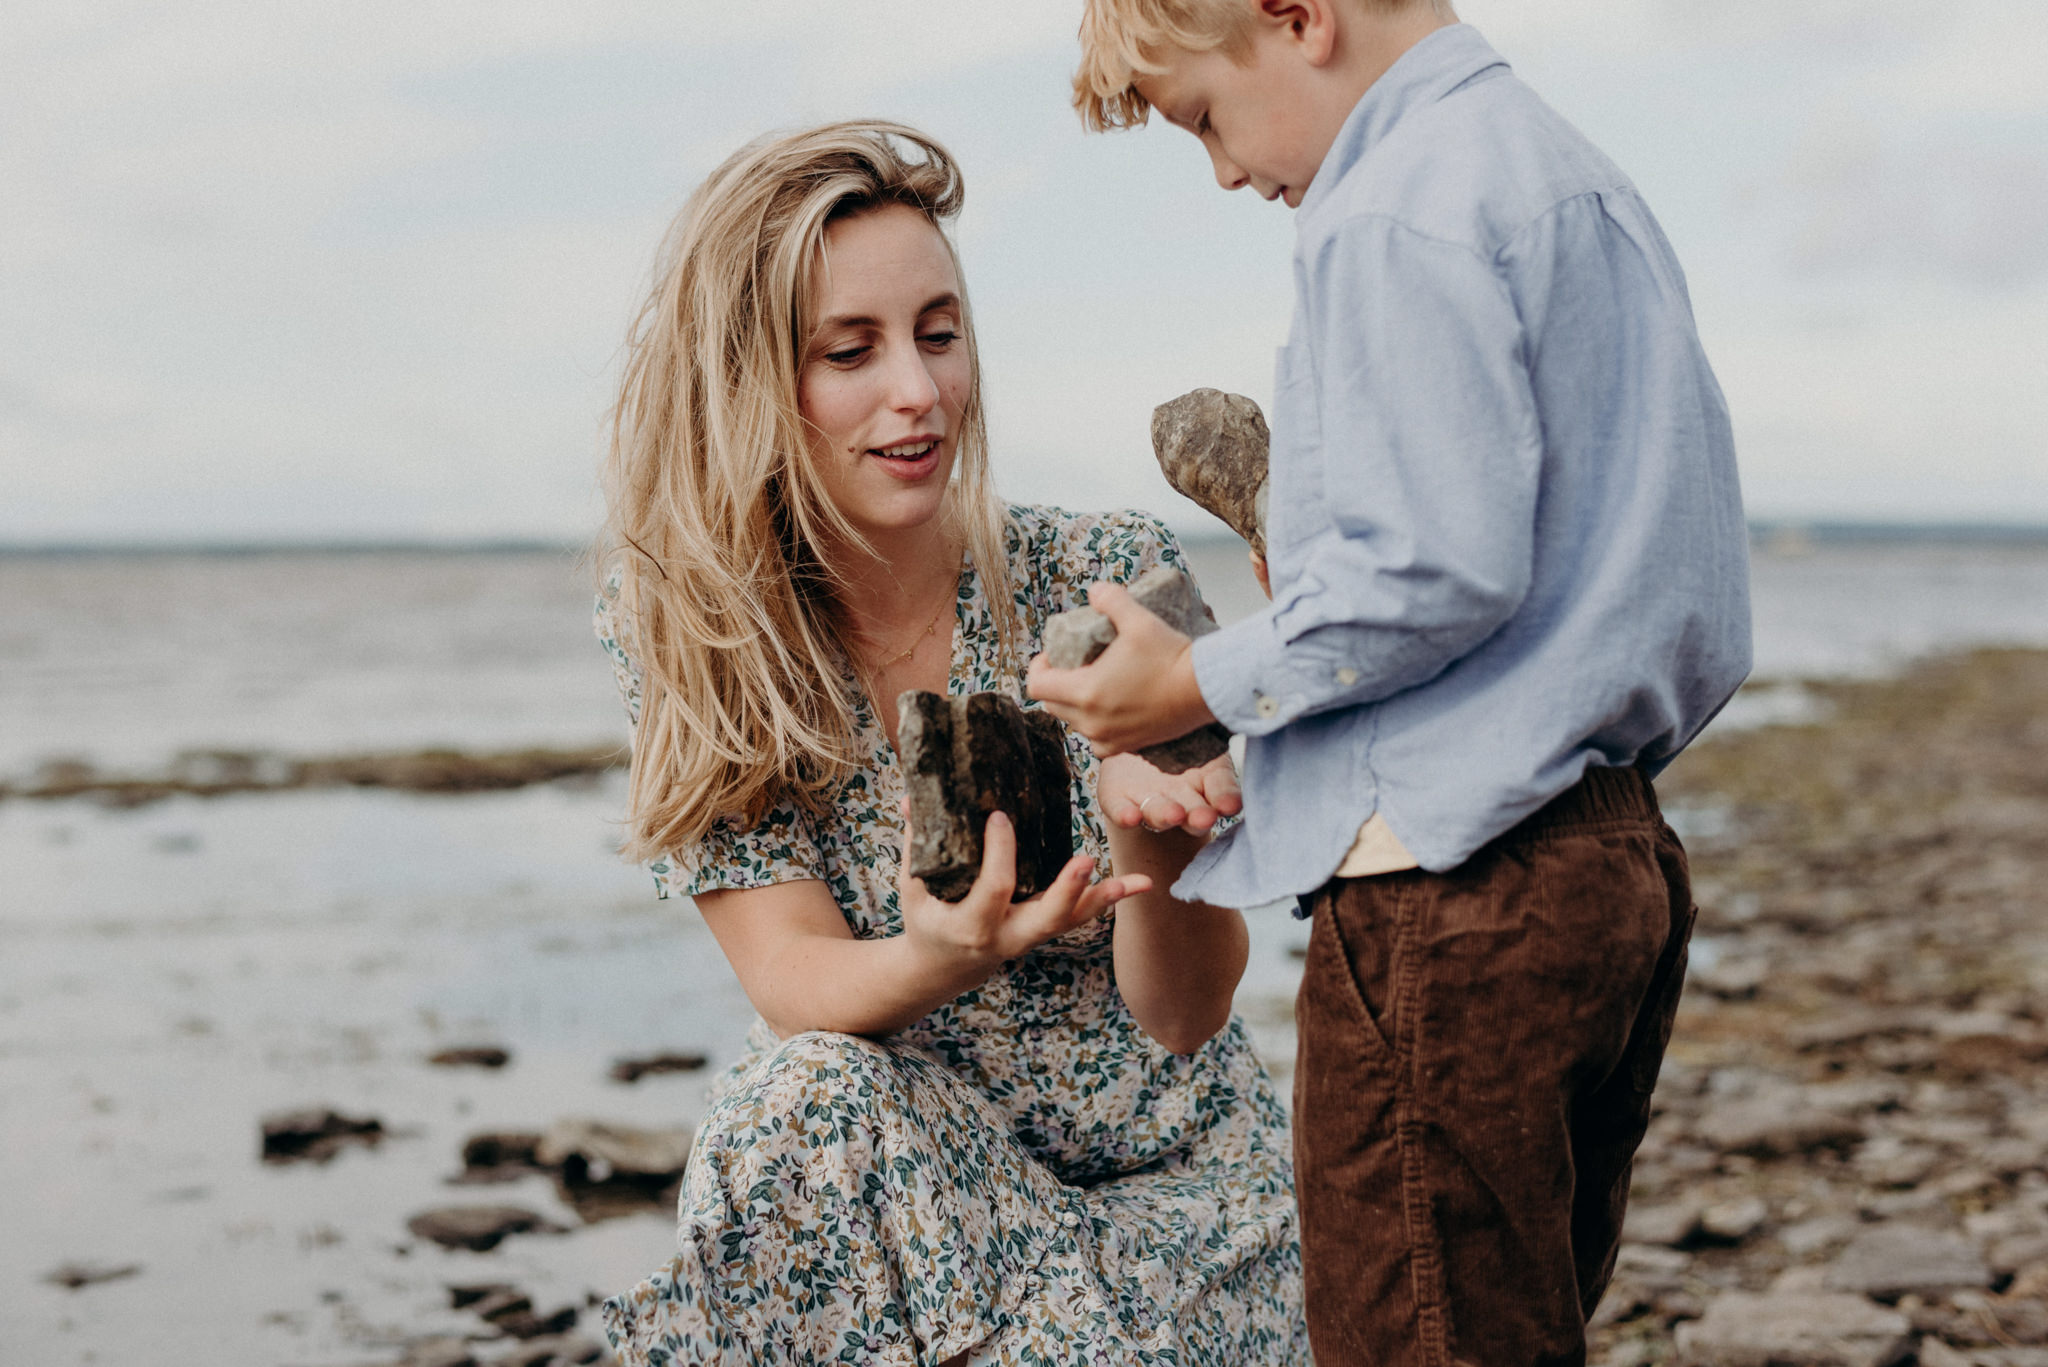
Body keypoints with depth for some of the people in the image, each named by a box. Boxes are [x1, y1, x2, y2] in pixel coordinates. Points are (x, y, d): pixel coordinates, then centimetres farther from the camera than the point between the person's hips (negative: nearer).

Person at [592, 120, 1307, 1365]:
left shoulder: (1112, 582, -12)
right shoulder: (681, 625, -9)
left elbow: (1182, 1014, -12)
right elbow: (797, 983, -14)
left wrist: (1153, 851, -35)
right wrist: (941, 959, -36)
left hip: (1159, 1179, -1)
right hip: (887, 1173, 1)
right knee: (807, 1099, -29)